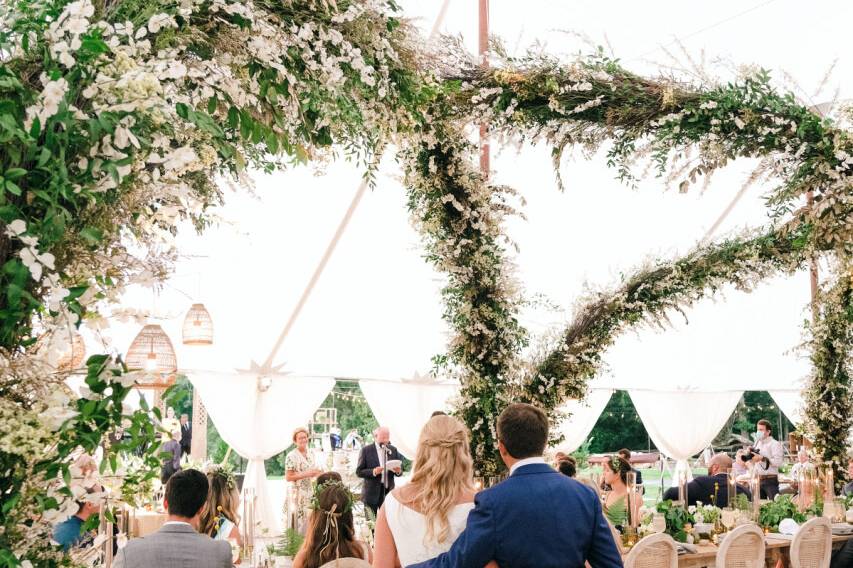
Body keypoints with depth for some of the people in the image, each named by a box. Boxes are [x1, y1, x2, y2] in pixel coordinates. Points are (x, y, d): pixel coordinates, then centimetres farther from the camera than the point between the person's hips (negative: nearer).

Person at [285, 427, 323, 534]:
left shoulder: (310, 455, 11)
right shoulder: (291, 456, -10)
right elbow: (288, 477, -13)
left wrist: (317, 473, -1)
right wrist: (306, 474, -19)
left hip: (310, 492, 6)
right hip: (298, 493, -6)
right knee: (300, 521, -6)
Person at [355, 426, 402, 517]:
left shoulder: (393, 450, 9)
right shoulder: (366, 450, -2)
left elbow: (399, 471, 13)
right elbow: (359, 472, -4)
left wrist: (398, 471, -11)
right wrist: (373, 472, -21)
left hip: (388, 492, 3)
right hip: (371, 493, -3)